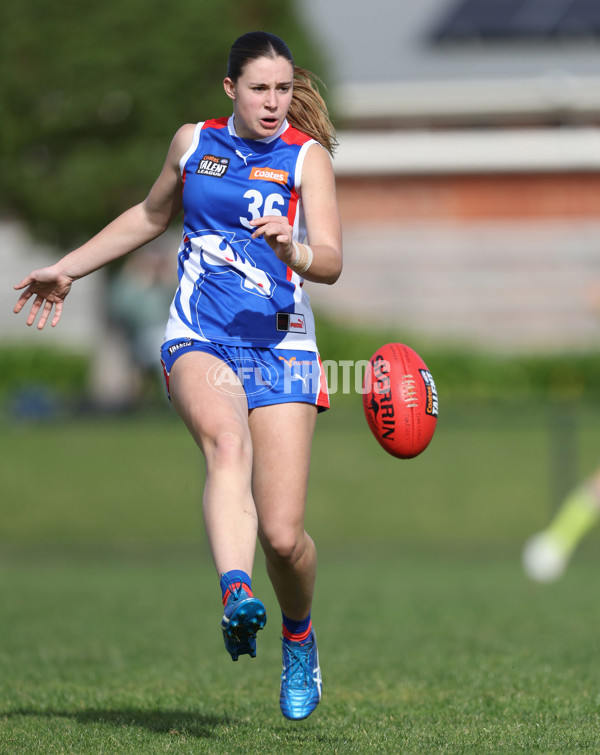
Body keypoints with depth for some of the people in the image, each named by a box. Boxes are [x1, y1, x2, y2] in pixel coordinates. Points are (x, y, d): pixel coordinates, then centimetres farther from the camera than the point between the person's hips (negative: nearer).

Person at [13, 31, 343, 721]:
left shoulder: (307, 156, 3)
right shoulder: (193, 142, 12)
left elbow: (331, 263, -9)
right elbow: (151, 216, 31)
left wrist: (296, 250, -31)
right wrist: (66, 270, 34)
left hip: (279, 349, -1)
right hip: (198, 341, 1)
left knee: (283, 535, -8)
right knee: (226, 441, -35)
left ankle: (298, 636, 24)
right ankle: (236, 599, -55)